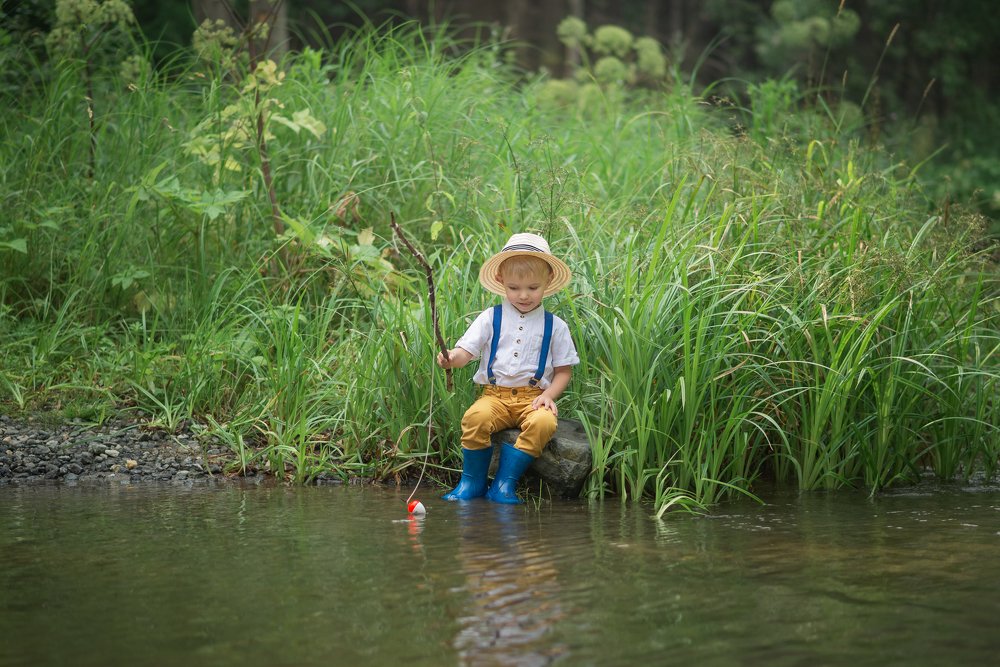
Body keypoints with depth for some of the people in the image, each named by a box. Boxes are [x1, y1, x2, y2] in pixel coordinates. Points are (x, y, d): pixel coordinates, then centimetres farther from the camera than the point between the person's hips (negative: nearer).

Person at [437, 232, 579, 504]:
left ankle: (504, 484, -22)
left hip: (533, 397, 0)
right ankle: (472, 482, -12)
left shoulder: (554, 326, 9)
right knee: (476, 417, -32)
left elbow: (564, 370, 11)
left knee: (544, 422, -33)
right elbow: (466, 350, 1)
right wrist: (451, 357, -23)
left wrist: (548, 395, -7)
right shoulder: (490, 319, 9)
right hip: (495, 395, 0)